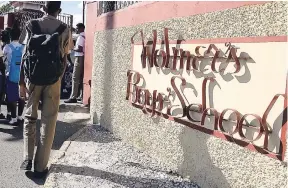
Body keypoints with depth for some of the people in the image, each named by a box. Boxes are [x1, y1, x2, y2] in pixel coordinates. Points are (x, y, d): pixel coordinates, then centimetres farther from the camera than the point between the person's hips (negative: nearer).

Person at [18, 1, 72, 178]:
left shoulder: (31, 25, 3)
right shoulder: (64, 29, 1)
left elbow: (25, 55, 0)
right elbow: (64, 58, 4)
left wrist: (21, 82, 5)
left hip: (32, 78, 1)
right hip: (53, 79, -1)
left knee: (30, 117, 17)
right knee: (48, 121, 4)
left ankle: (28, 159, 12)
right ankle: (40, 166, 7)